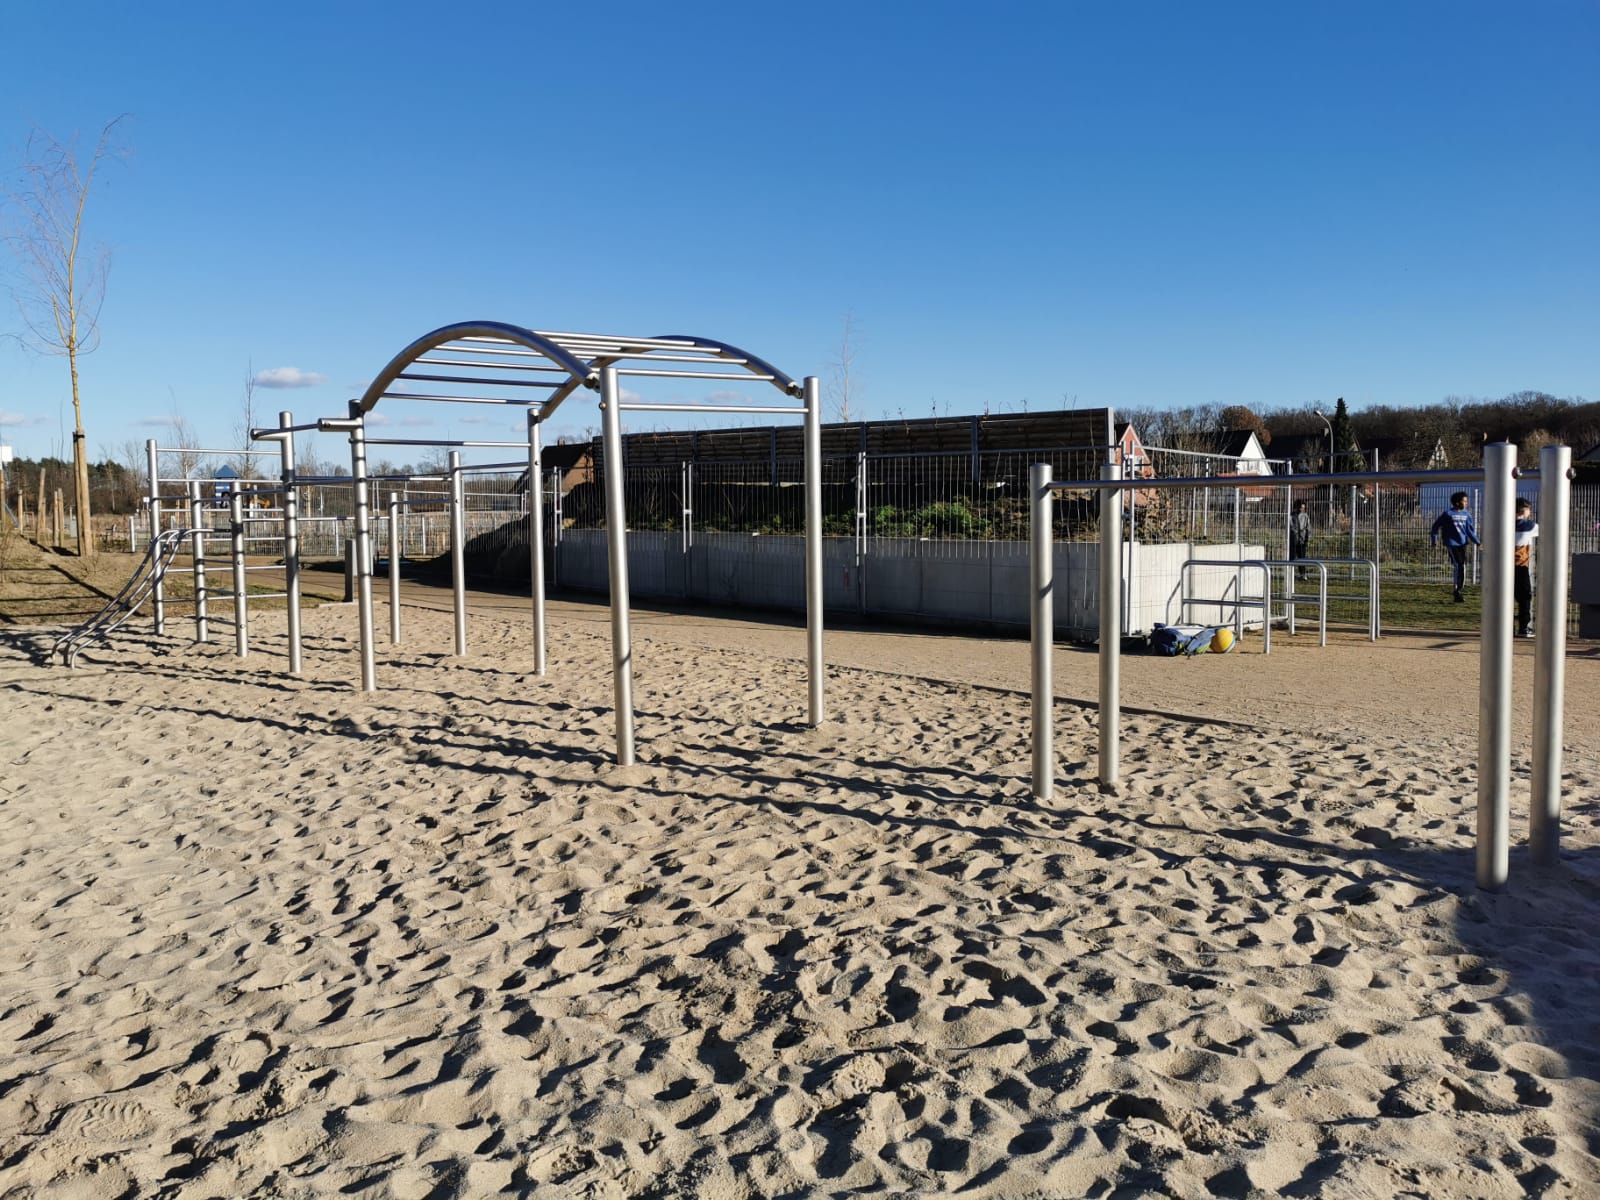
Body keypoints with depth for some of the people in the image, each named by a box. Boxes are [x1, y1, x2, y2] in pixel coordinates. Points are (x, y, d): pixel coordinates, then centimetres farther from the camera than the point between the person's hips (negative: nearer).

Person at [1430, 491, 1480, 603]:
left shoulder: (1467, 514, 8)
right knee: (1457, 565, -12)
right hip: (1451, 543, -6)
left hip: (1462, 543, 6)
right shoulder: (1448, 513, -7)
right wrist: (1434, 539, -2)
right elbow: (1436, 525, 1)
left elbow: (1470, 530, 13)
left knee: (1463, 566, 6)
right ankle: (1457, 592, -3)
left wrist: (1477, 542, 5)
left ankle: (1459, 591, 19)